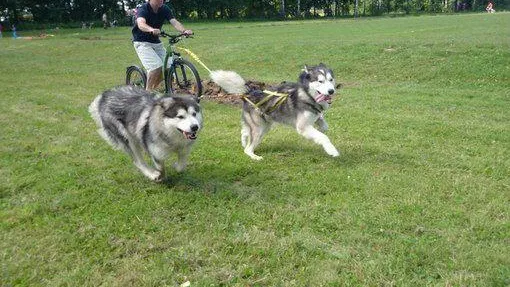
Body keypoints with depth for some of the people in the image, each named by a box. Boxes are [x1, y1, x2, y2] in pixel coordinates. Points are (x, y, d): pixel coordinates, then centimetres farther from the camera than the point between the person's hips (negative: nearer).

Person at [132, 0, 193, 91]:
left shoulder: (165, 9, -3)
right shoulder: (143, 9, -19)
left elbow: (174, 22, -18)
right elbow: (141, 24, -39)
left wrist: (184, 30, -38)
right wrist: (152, 30, -61)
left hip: (156, 42, 6)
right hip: (142, 42, -6)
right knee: (156, 67, -24)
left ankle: (153, 89, 15)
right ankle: (148, 91, -6)